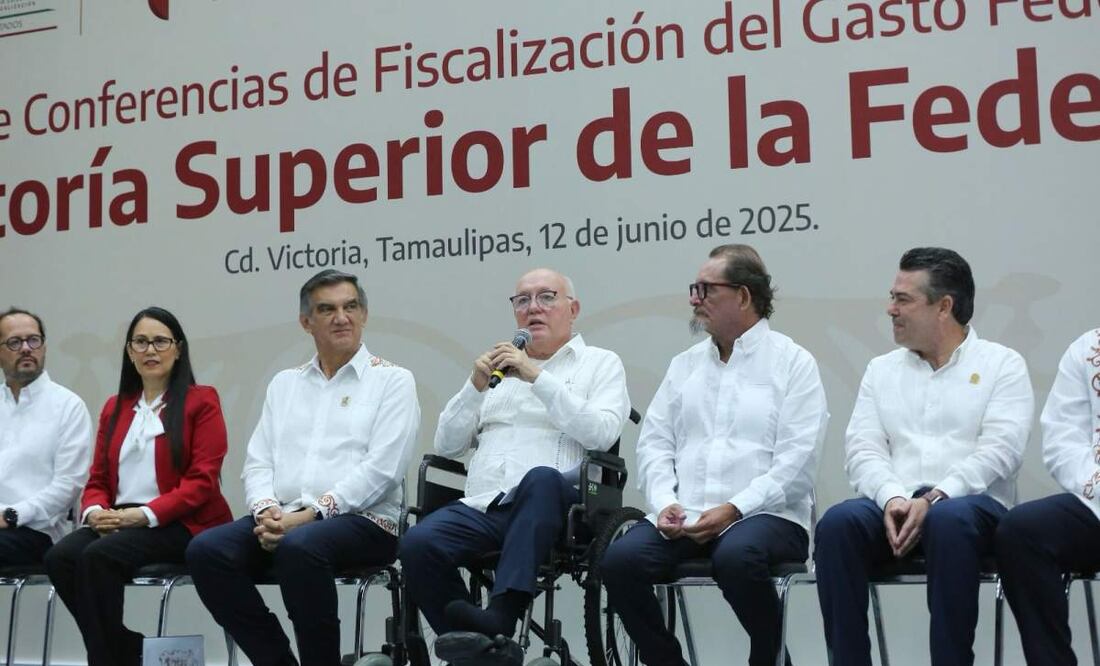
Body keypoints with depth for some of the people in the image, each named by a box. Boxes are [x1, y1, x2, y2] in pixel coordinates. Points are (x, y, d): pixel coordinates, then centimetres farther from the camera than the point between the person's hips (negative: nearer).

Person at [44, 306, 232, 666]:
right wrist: (95, 511, -7)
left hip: (182, 524, -5)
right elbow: (98, 479, 17)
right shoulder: (114, 408, 20)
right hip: (118, 522, 6)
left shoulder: (201, 401, 2)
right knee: (59, 557, -23)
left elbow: (202, 480, -8)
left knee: (99, 555, -30)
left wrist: (145, 514, -19)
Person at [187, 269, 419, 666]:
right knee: (206, 550, -21)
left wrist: (309, 514, -15)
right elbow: (257, 462, 14)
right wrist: (267, 511, -8)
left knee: (298, 546, -36)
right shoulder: (284, 384, 21)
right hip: (281, 520, 5)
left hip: (362, 521, -5)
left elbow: (381, 468, -8)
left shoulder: (392, 381, 5)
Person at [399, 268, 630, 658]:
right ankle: (469, 649, -12)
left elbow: (601, 434, -6)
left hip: (547, 498, -4)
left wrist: (538, 377, -9)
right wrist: (476, 386, 4)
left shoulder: (601, 364, 15)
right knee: (417, 544, -26)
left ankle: (500, 618, -45)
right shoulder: (498, 366, 27)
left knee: (541, 478, -39)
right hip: (481, 506, 4)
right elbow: (446, 446, 20)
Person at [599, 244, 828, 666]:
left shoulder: (793, 362, 3)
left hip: (766, 514, -4)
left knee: (736, 556, -37)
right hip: (683, 517, 4)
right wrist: (664, 503, -6)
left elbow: (796, 460, -7)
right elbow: (654, 442, 13)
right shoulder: (685, 365, 19)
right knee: (620, 560, -23)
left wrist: (733, 509, -17)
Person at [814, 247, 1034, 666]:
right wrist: (892, 498, -15)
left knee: (949, 520, -39)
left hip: (971, 504, -3)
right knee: (837, 523, -29)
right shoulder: (881, 369, 18)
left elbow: (1000, 450, -7)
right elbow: (862, 449, 6)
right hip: (893, 505, 3)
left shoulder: (1002, 364, 7)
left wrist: (935, 498, -20)